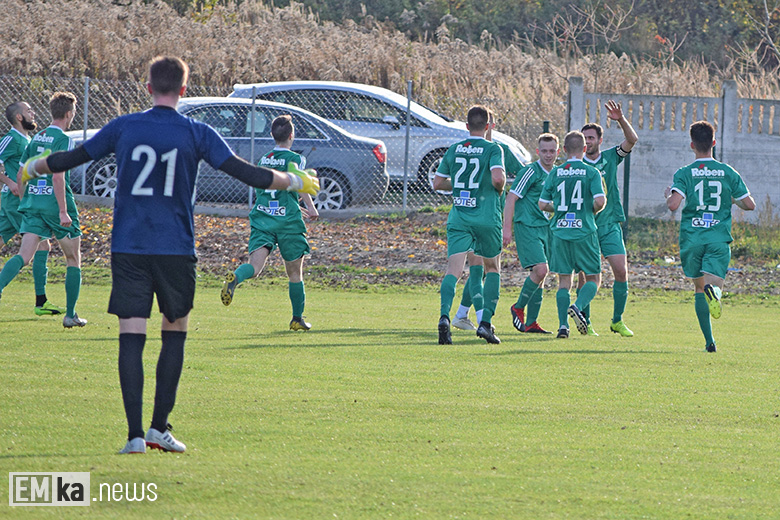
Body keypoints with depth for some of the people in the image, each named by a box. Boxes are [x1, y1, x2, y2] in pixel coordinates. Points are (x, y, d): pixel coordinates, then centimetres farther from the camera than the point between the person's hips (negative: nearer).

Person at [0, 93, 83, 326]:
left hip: (32, 202, 6)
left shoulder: (36, 138, 13)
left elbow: (20, 175, 17)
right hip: (55, 202, -6)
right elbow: (57, 176, -20)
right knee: (73, 258, 11)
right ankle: (70, 315, 13)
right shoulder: (63, 140, -10)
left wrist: (25, 201, 29)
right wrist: (63, 211, -20)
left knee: (25, 255, -4)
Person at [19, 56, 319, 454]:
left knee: (131, 337, -2)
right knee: (174, 334, 13)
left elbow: (73, 158, 12)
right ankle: (159, 428, 10)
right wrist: (294, 181, 12)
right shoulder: (196, 134, -2)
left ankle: (135, 434, -8)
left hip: (128, 249, 1)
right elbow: (244, 172, -2)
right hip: (175, 250, -1)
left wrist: (32, 168, 30)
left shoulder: (124, 127, 3)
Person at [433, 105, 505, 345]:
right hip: (486, 217, -2)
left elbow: (437, 183, 11)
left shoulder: (453, 150, 8)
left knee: (453, 269, -7)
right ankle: (485, 323, 9)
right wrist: (499, 188, 1)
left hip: (458, 218, 2)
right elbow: (498, 177, -21)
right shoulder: (492, 149, -5)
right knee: (493, 268, 17)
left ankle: (444, 316, -32)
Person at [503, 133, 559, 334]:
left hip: (545, 227, 8)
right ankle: (518, 308, 1)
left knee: (540, 275, 6)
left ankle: (530, 323, 11)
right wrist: (507, 229, -16)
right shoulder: (531, 172, -10)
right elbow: (511, 197, -11)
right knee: (540, 269, -19)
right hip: (527, 226, -8)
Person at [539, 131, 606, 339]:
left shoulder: (555, 173, 3)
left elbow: (543, 204, 4)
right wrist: (592, 210, 8)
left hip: (560, 232, 2)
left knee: (564, 281, 8)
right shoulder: (591, 172, -4)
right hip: (584, 232, -2)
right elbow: (599, 200, -14)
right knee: (593, 278, 9)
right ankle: (578, 306, -17)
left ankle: (563, 324, -3)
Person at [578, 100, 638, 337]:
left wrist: (621, 120, -22)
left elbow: (632, 140, -7)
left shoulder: (611, 158, 6)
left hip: (610, 225, 1)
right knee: (585, 276, -6)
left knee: (621, 272, -6)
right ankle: (585, 322, 4)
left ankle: (617, 321, 6)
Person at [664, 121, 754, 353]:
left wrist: (668, 195, 8)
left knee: (699, 288, 15)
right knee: (712, 286, -10)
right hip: (719, 238, 0)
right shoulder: (728, 173, 5)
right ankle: (713, 290, -48)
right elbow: (750, 204, 5)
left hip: (691, 238, 0)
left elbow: (673, 204, -16)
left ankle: (709, 340, 11)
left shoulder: (684, 174, -2)